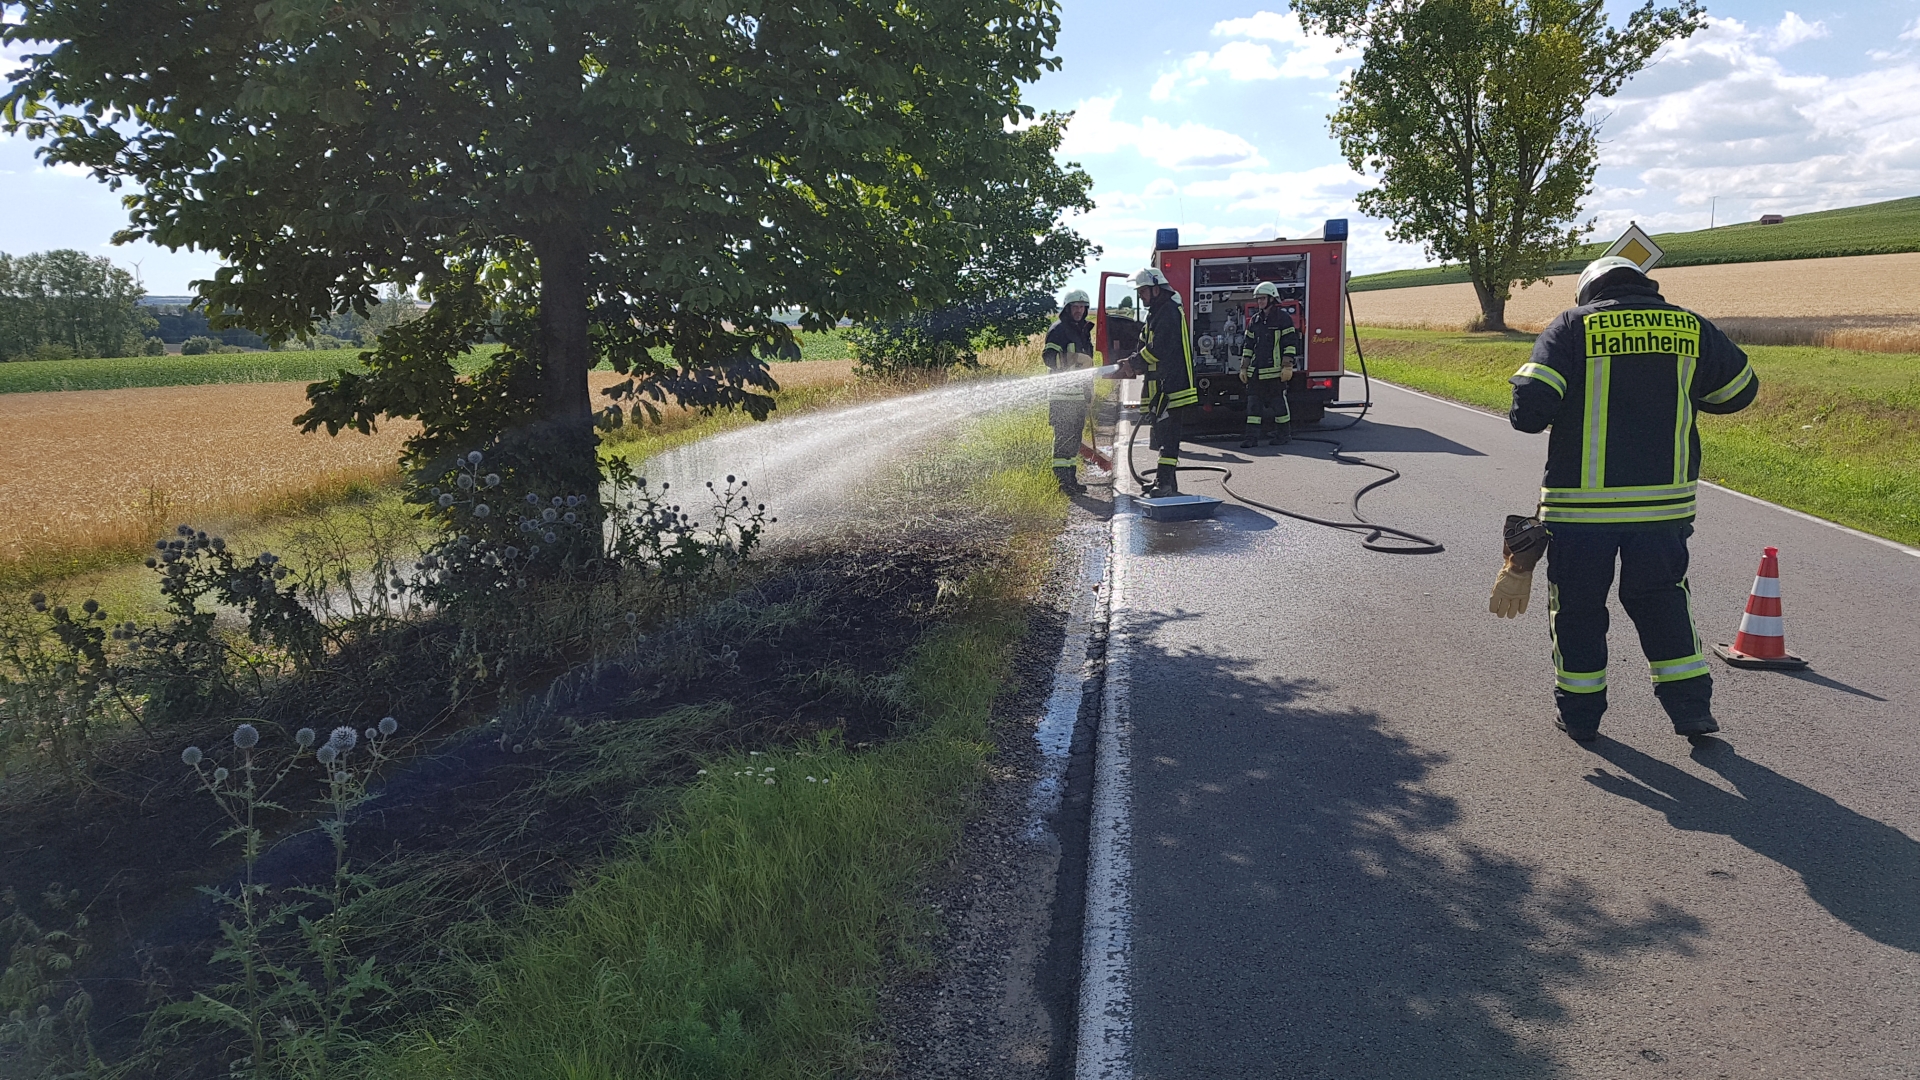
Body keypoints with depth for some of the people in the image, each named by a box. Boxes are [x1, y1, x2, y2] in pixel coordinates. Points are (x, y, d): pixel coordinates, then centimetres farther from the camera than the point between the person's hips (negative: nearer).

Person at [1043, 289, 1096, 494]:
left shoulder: (1084, 330, 22)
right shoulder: (1059, 329, -6)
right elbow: (1048, 355, -18)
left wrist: (1089, 389, 25)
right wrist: (1065, 361, -36)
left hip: (1079, 394, 9)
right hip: (1062, 394, -9)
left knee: (1074, 437, 11)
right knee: (1064, 437, -12)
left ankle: (1070, 479, 16)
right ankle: (1061, 480, -11)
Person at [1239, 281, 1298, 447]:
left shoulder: (1283, 318, -4)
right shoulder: (1254, 320, 15)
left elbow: (1290, 344, -8)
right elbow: (1249, 345, 19)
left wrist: (1287, 366, -14)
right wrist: (1244, 368, 14)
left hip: (1275, 370, -6)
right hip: (1256, 371, 6)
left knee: (1278, 402, 1)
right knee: (1253, 403, 1)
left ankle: (1285, 433, 14)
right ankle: (1252, 436, 1)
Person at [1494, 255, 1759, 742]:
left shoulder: (1572, 327, -4)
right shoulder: (1692, 328, 7)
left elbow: (1529, 410, -15)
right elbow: (1741, 389, 22)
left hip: (1581, 504, -3)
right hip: (1663, 501, 3)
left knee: (1577, 607, 12)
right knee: (1662, 602, 19)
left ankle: (1579, 712, 22)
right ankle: (1691, 707, 22)